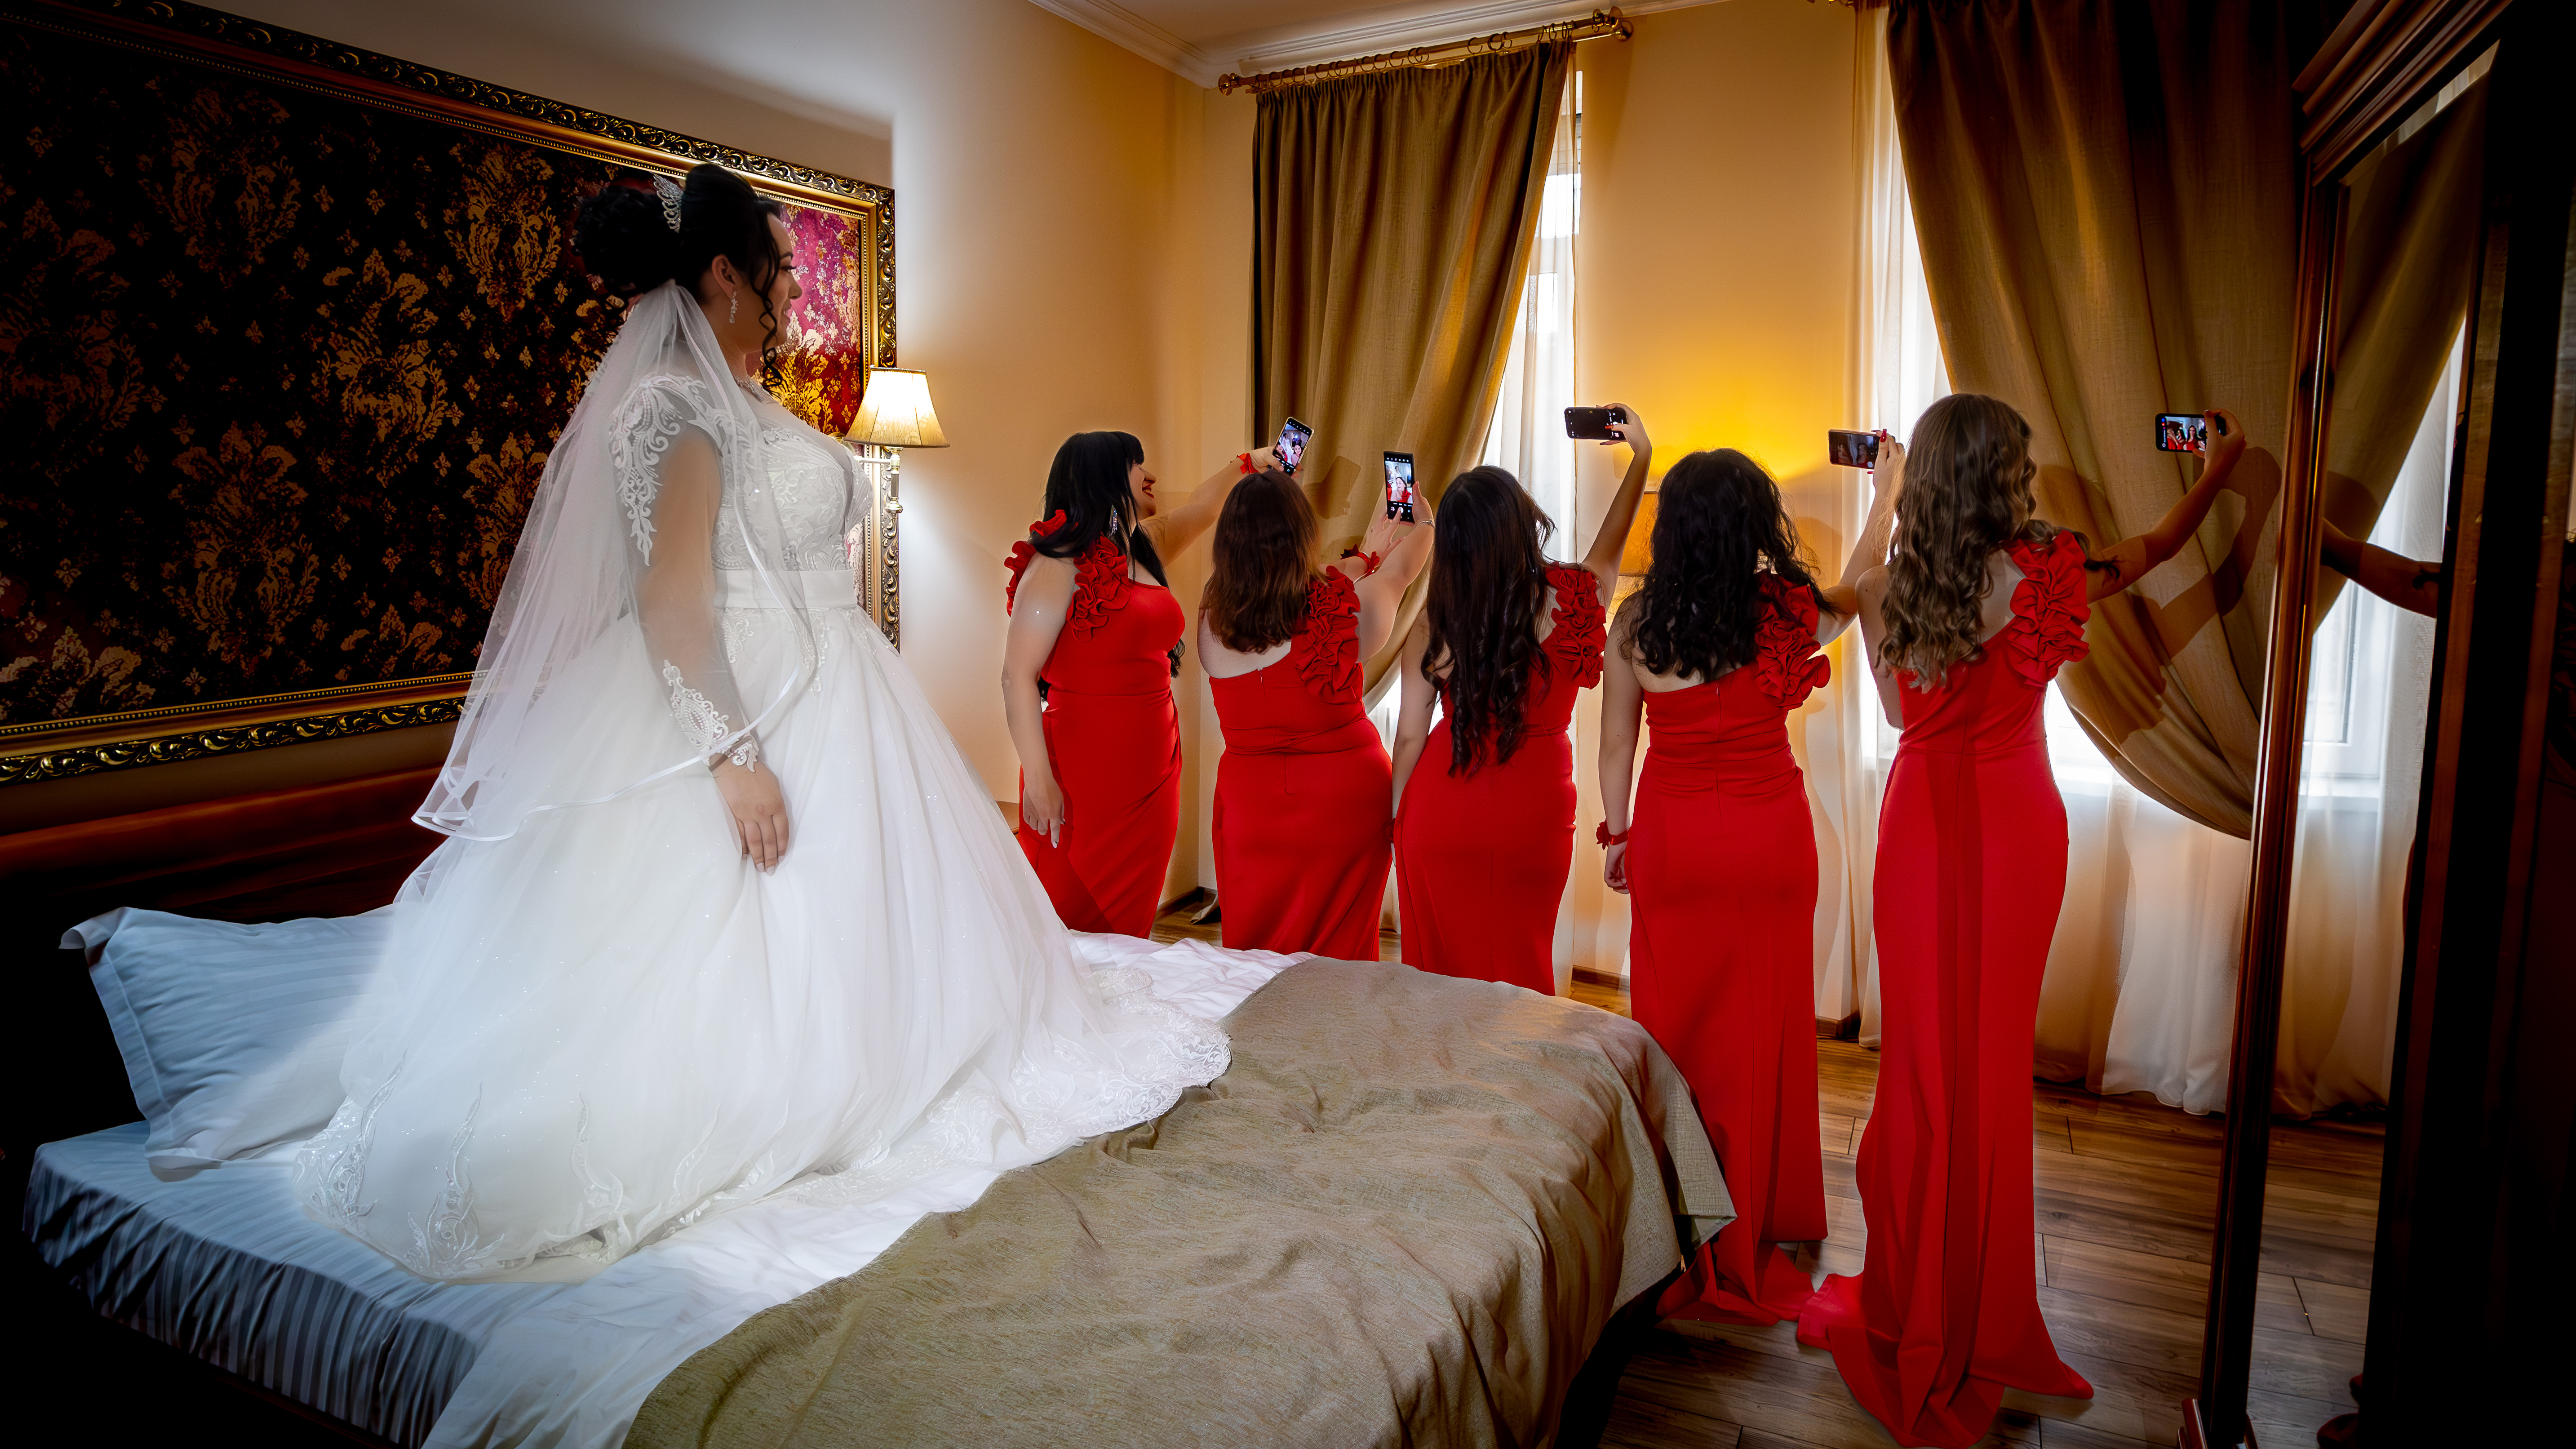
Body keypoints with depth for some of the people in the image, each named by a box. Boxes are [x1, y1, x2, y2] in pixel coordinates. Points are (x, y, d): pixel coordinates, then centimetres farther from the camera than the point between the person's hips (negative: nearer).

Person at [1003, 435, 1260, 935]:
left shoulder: (1144, 546, 13)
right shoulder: (1059, 564, -9)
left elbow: (1198, 509, 34)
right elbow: (1017, 677, -14)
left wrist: (1247, 465, 39)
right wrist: (1039, 780, -19)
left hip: (1152, 776, 7)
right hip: (1082, 777, -7)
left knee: (1128, 930, 11)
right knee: (1071, 935, -2)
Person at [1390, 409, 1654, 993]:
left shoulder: (1433, 624, -11)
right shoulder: (1569, 599, -13)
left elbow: (1410, 735, -4)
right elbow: (1607, 550, 11)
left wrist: (1398, 813, 11)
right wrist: (1641, 456, 21)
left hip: (1442, 809, 0)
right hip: (1532, 813, 0)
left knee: (1440, 966, 15)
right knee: (1519, 966, 17)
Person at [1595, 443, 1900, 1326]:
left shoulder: (1637, 620, -9)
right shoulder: (1786, 614, -10)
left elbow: (1615, 744, -1)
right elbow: (1859, 588, 13)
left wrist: (1616, 835, 12)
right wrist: (1889, 493, 27)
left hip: (1670, 840, 1)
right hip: (1769, 838, 0)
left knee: (1674, 1022, 10)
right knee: (1762, 1024, 10)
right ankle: (1759, 1214, 24)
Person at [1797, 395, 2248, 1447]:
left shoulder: (1886, 590, -4)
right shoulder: (2041, 575, -9)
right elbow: (2160, 547, 9)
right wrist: (2220, 466, 29)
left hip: (1921, 816, 2)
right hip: (2013, 820, -1)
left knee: (1921, 1049, 9)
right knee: (1993, 1055, 8)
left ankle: (1906, 1303, 20)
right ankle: (1975, 1325, 22)